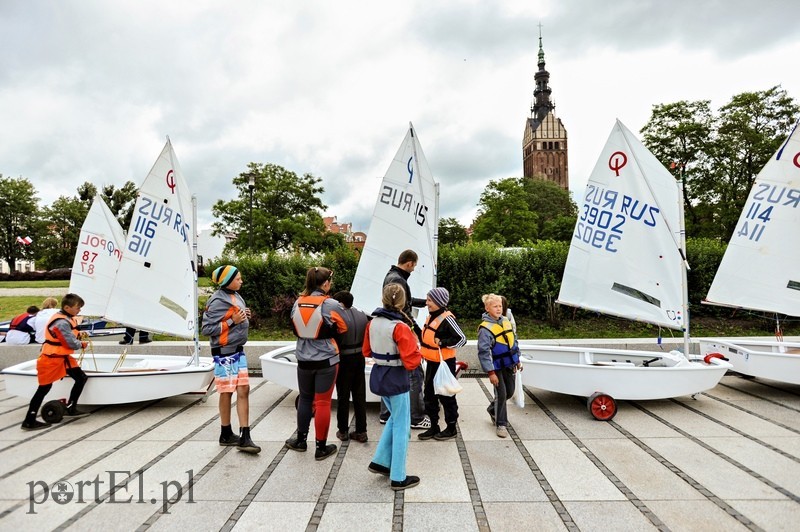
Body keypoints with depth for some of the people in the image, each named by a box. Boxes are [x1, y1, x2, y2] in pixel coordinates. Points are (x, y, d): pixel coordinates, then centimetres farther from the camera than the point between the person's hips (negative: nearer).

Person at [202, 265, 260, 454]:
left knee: (244, 391, 4)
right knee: (227, 393, 6)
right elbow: (207, 329, -17)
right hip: (224, 353, -8)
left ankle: (244, 438, 8)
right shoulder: (217, 301, -15)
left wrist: (244, 316, 1)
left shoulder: (236, 296, 10)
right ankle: (226, 435, 23)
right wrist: (232, 321, -20)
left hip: (238, 351, 8)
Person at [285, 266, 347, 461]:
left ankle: (301, 440, 32)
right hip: (326, 360, -4)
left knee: (305, 399, 19)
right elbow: (342, 329, -3)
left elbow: (296, 330, 8)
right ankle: (321, 447, 15)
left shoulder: (298, 303, -1)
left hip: (304, 360, 4)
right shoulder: (331, 305, -15)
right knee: (323, 402, 5)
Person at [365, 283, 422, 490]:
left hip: (378, 376, 7)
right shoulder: (400, 327, -21)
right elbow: (411, 361, -21)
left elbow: (367, 351, 12)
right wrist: (416, 346, -4)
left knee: (394, 418, 26)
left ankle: (380, 461, 30)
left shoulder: (373, 322, 0)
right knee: (402, 427, 7)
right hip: (396, 380, -7)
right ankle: (398, 478, 16)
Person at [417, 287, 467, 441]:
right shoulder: (431, 317, 7)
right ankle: (434, 427, 28)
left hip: (444, 363, -8)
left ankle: (451, 428, 22)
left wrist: (442, 343, -23)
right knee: (429, 395, 14)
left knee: (446, 395, 5)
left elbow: (462, 339, -19)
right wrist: (424, 351, 15)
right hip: (431, 362, 9)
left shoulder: (447, 319, -18)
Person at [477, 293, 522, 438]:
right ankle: (501, 424, 12)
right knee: (501, 394, -5)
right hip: (497, 367, -7)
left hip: (509, 365, 7)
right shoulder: (485, 328, -18)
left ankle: (493, 409, 41)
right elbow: (483, 352, -20)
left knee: (510, 392, 16)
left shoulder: (506, 321, 4)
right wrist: (491, 372, -20)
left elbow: (514, 341, 15)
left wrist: (517, 360, 17)